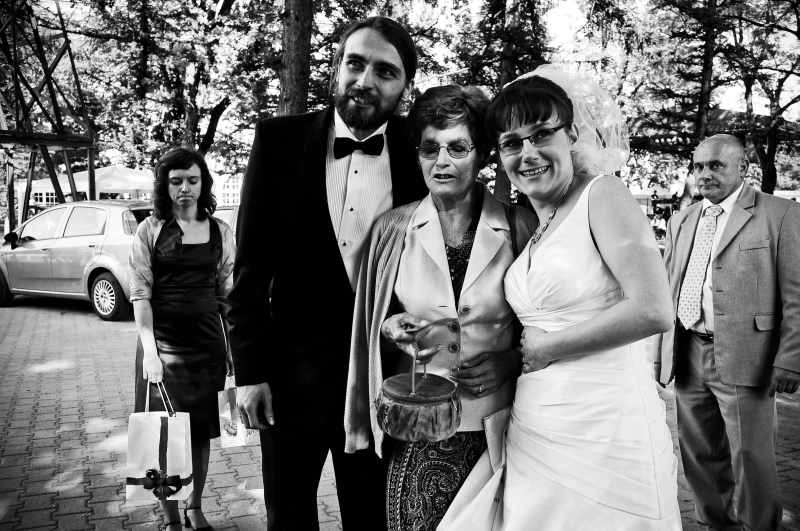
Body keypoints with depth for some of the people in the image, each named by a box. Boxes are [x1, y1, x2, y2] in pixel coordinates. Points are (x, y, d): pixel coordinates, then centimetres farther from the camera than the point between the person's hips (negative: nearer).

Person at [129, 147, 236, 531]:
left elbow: (227, 292, 8)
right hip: (163, 341, -2)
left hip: (208, 342, 2)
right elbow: (140, 292, -7)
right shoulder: (150, 229, -3)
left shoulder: (220, 231, 4)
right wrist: (149, 348, -18)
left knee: (202, 430, 11)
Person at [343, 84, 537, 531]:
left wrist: (511, 359, -11)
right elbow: (370, 321, 12)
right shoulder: (392, 229, 0)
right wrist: (391, 327, -8)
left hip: (499, 429, 0)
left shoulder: (522, 227, -4)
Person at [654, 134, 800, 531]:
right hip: (687, 356, 5)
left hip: (743, 359, -5)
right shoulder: (681, 221, 13)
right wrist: (658, 352, 9)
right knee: (699, 456, 15)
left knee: (751, 459, 4)